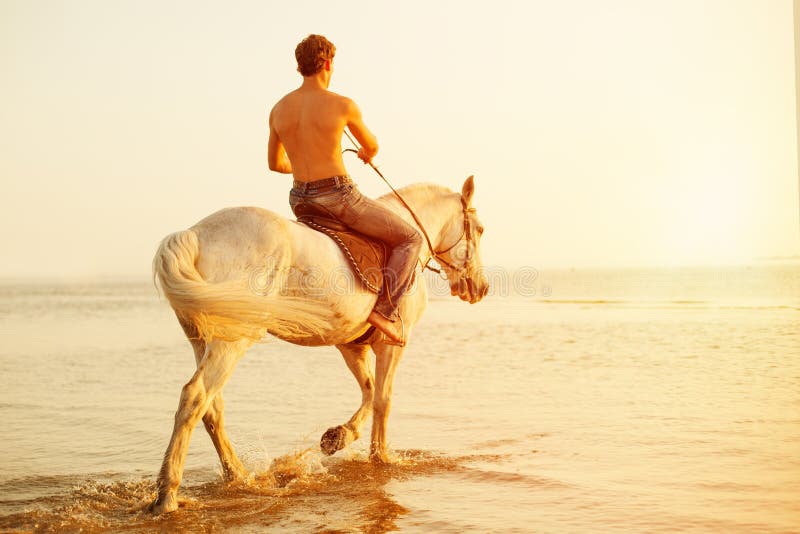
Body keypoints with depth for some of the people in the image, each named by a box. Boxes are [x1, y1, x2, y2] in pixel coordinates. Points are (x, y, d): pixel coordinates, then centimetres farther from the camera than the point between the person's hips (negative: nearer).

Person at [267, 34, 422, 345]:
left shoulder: (278, 110, 4)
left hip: (300, 200, 6)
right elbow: (372, 146, 9)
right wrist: (368, 154, 34)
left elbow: (274, 163, 16)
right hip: (338, 197, -6)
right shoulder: (343, 105, -10)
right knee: (410, 239, 6)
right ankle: (385, 310, -5)